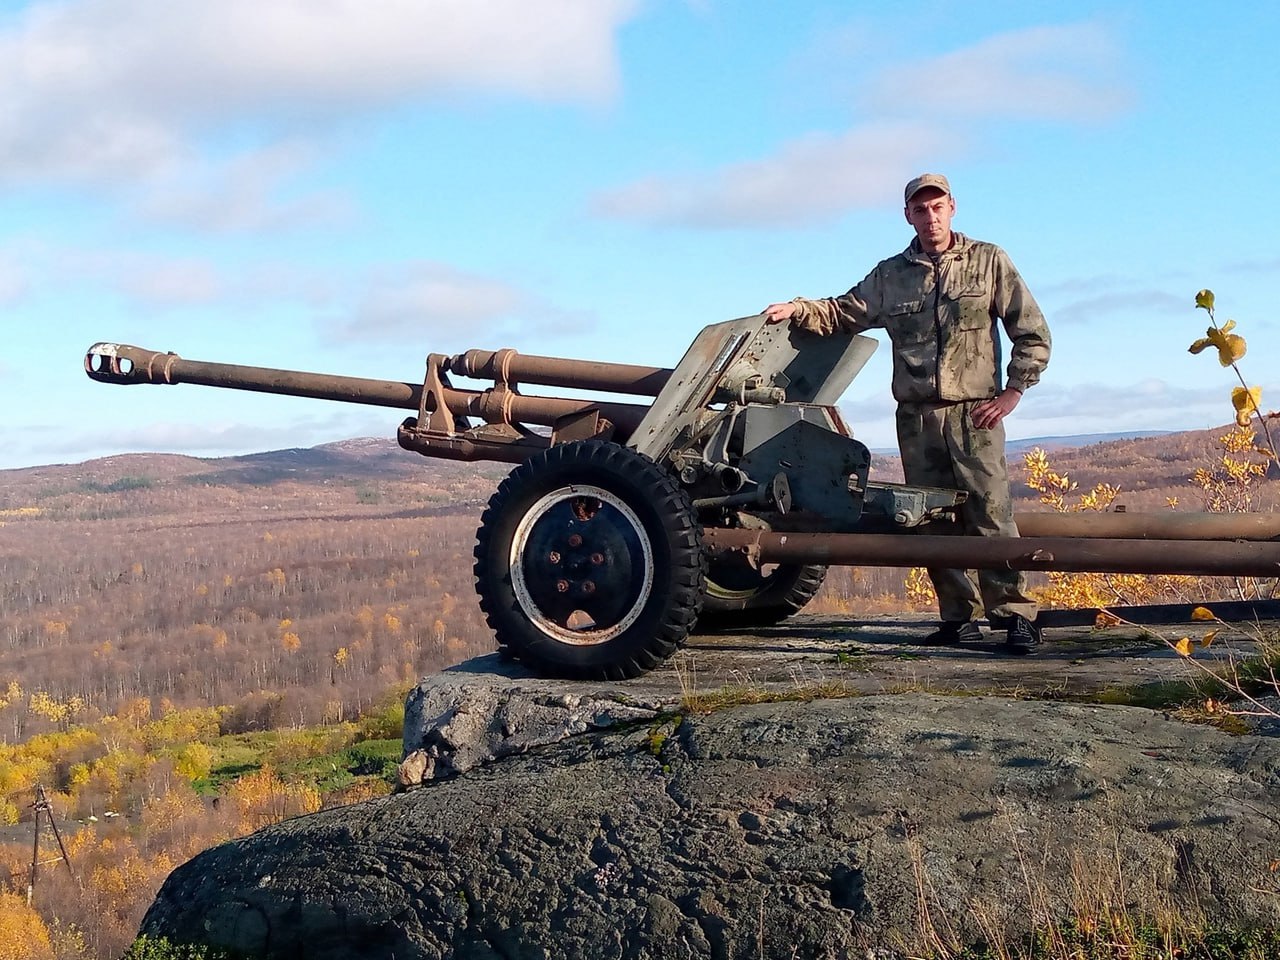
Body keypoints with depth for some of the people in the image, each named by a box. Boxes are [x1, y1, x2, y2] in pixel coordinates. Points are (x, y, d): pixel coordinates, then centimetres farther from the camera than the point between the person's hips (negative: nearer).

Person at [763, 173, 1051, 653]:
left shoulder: (988, 262, 6)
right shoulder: (891, 275, 13)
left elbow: (1033, 333, 6)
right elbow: (842, 312, 16)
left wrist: (1012, 391, -2)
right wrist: (797, 310, -2)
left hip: (974, 413, -3)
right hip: (916, 416, 3)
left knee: (990, 513, -9)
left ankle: (1014, 613, -6)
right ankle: (959, 616, 11)